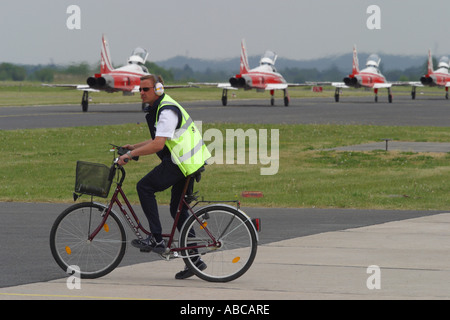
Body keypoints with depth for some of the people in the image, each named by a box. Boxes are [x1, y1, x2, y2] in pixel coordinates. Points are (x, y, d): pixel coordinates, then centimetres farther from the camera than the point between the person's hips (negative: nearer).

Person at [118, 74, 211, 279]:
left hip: (183, 162, -11)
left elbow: (158, 145, -26)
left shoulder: (167, 111, -17)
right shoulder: (157, 109, 18)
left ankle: (156, 239, -8)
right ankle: (194, 260, 14)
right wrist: (133, 147, 17)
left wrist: (130, 155, -23)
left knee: (144, 187, -9)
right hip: (188, 162, 11)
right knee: (178, 209, 13)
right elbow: (157, 141, 26)